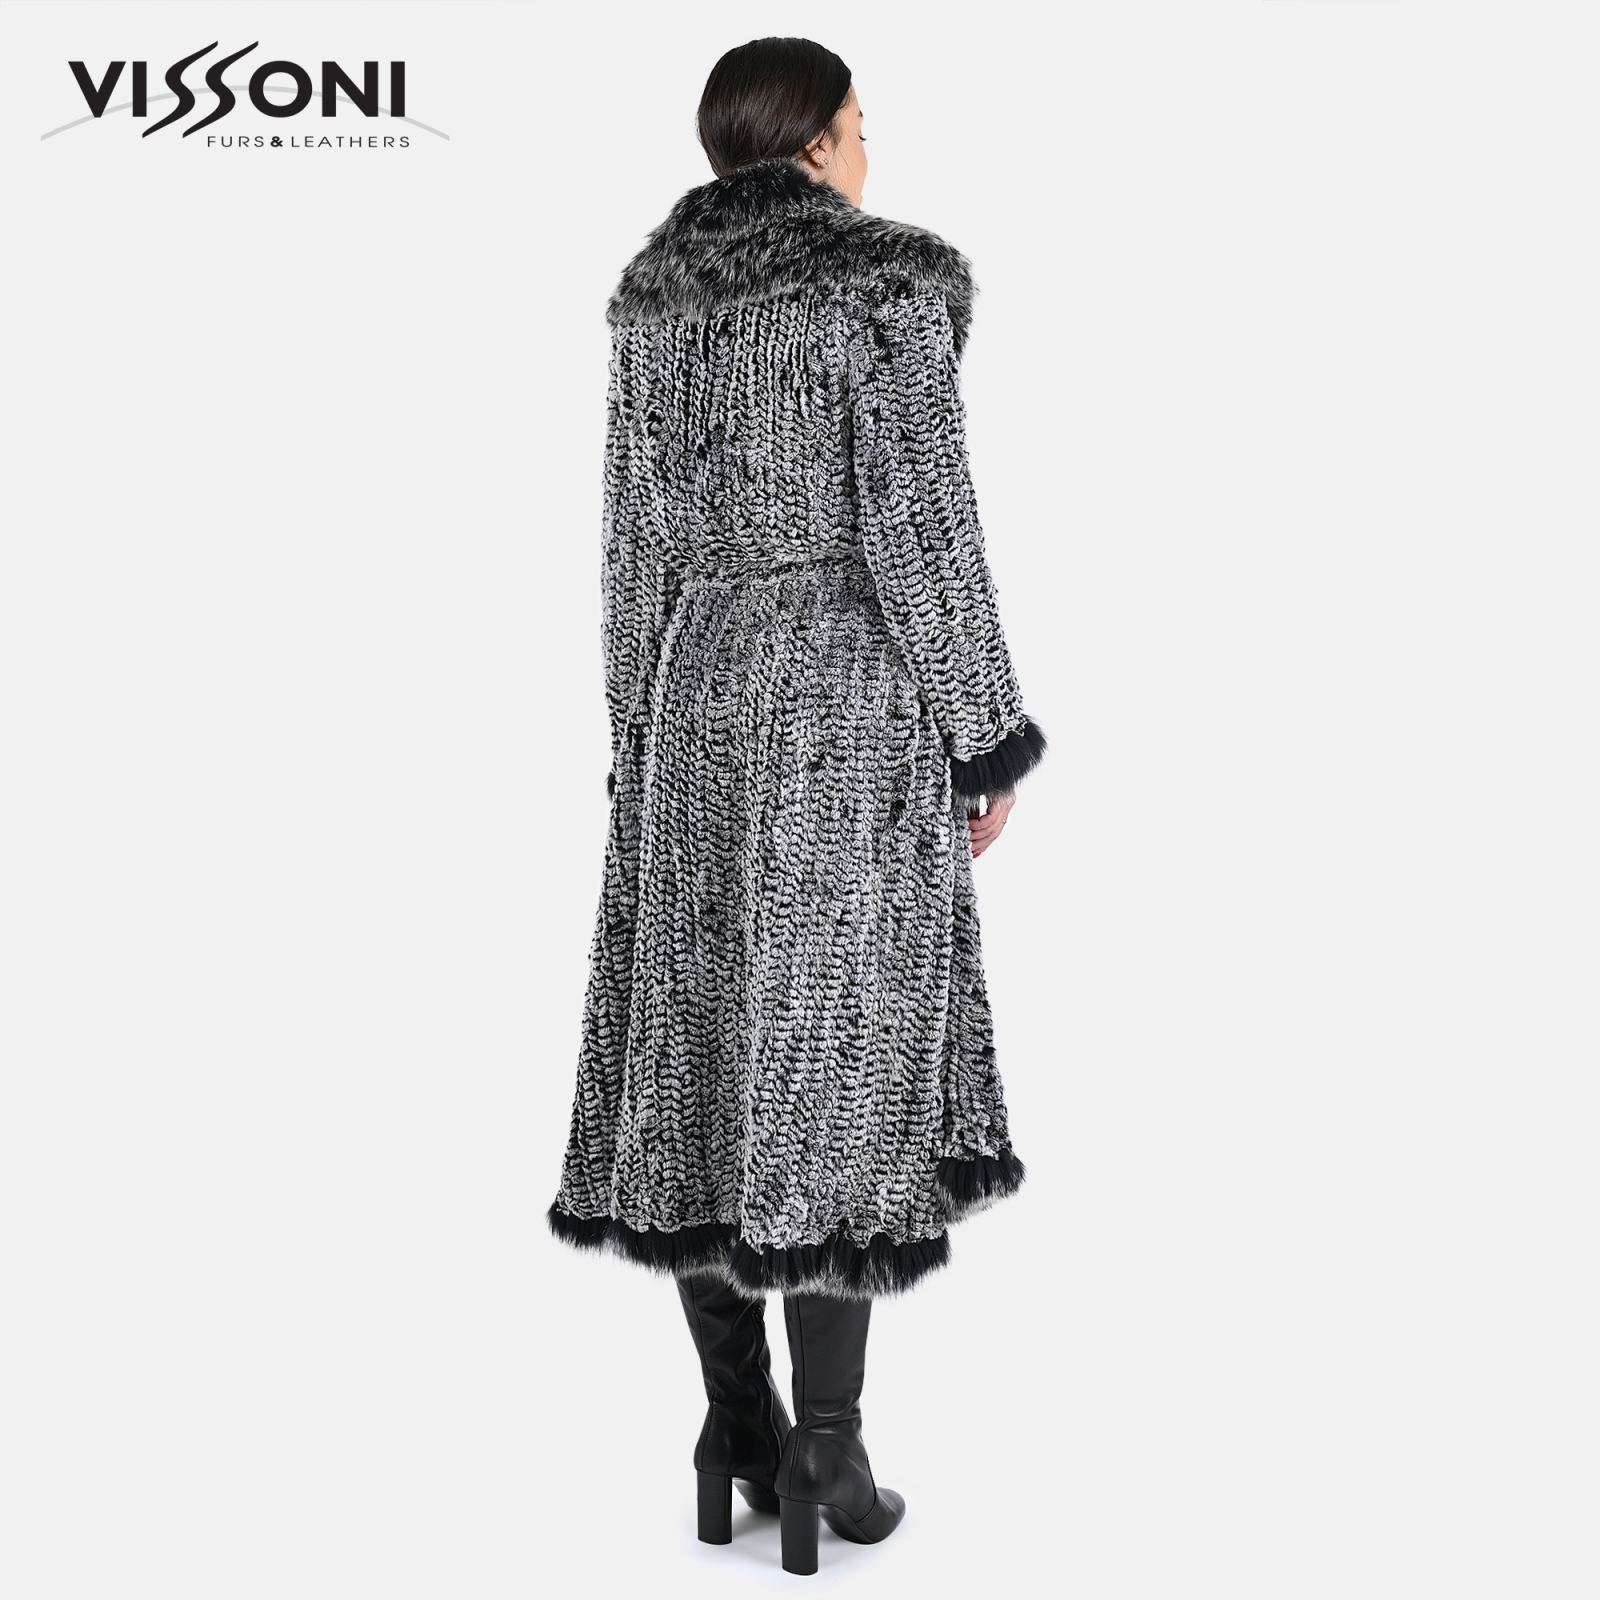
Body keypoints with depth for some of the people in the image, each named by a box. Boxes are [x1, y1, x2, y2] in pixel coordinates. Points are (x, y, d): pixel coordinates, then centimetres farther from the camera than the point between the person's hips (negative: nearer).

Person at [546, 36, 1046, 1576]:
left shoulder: (652, 296, 9)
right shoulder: (887, 283, -9)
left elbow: (634, 538, 10)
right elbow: (919, 527, -13)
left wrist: (642, 736, 16)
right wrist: (984, 741, -6)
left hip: (700, 694, 6)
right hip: (850, 702, -5)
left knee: (701, 1043, 8)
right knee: (837, 1047, -1)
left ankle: (734, 1422, 15)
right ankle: (824, 1451, 3)